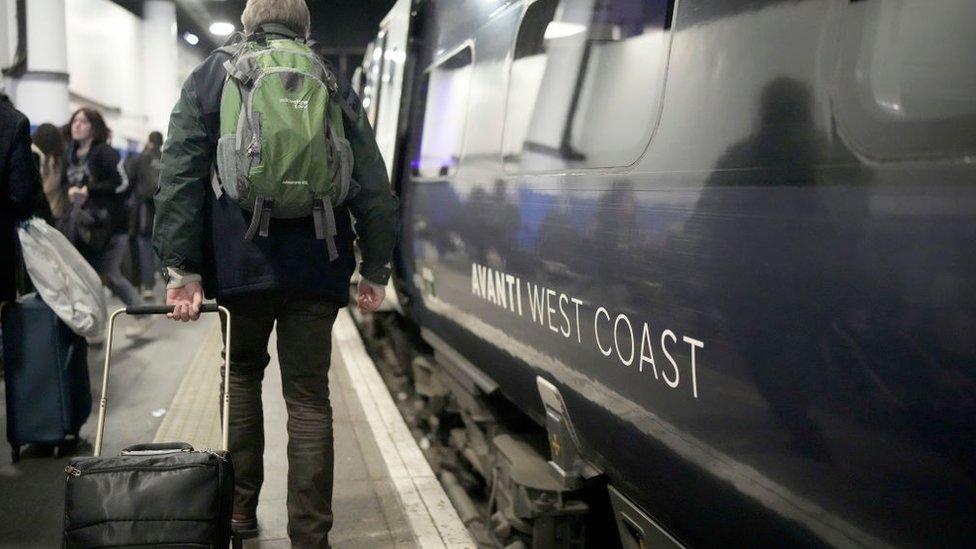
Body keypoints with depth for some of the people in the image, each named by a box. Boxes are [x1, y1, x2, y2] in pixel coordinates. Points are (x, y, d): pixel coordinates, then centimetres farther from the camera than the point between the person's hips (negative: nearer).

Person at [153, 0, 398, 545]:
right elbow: (374, 187, 6)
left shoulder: (211, 77, 8)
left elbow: (181, 177, -2)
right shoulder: (335, 87, 11)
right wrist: (376, 269, 9)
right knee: (309, 396, 6)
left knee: (241, 374, 20)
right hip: (316, 268, 1)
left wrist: (181, 266, -3)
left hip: (239, 261, 0)